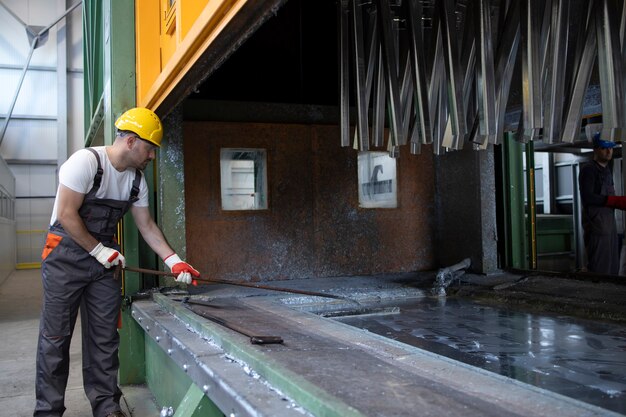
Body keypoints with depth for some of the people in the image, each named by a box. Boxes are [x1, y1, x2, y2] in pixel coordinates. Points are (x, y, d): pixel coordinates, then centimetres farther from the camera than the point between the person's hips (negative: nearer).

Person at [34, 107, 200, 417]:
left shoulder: (137, 179, 4)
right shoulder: (86, 161, -17)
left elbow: (147, 225, 9)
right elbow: (66, 215, -18)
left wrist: (174, 262, 1)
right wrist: (99, 251, -13)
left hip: (105, 256, 6)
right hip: (66, 254, -6)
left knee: (104, 336, 6)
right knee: (56, 336, -1)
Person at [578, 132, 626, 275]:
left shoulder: (607, 170, 19)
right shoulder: (588, 169, -8)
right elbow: (587, 197, -18)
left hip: (610, 224, 9)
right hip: (596, 224, -9)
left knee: (613, 268, 11)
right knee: (599, 269, -9)